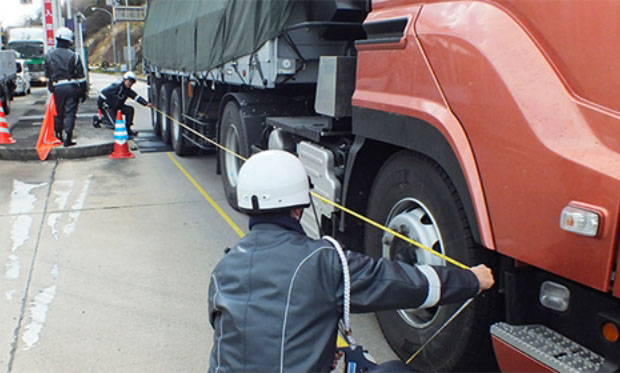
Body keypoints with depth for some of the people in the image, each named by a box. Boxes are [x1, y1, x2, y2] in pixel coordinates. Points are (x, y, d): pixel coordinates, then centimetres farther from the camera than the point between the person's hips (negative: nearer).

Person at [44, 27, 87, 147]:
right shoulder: (73, 56, -5)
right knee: (70, 113, -2)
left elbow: (47, 75, 15)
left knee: (58, 113, 15)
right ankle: (67, 138, -6)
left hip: (57, 87, 3)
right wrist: (84, 91, 3)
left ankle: (58, 136, 25)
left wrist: (50, 87, 27)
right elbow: (80, 76, -4)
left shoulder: (49, 55, 6)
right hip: (71, 87, -3)